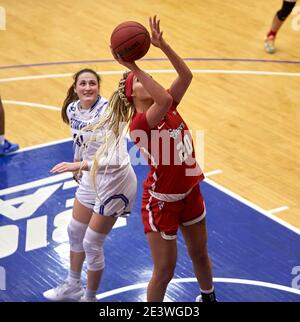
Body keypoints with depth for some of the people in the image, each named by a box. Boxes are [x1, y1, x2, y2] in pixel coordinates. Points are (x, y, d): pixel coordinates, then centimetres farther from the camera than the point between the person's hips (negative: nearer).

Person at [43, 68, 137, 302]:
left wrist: (78, 165, -44)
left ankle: (90, 297, 23)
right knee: (75, 231, 22)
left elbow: (114, 157, -35)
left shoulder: (107, 111, -27)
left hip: (114, 181, -8)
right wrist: (78, 170, 23)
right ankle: (73, 286, 45)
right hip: (91, 178, 8)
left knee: (92, 244, 1)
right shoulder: (72, 109, -4)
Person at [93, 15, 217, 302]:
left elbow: (186, 76, -16)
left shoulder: (169, 108, -3)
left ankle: (208, 297, 51)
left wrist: (162, 44, -25)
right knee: (164, 271, 6)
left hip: (190, 192, 7)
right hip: (161, 201, -7)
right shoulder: (138, 124, -25)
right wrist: (133, 68, -44)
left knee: (200, 254, 27)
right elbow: (164, 100, -43)